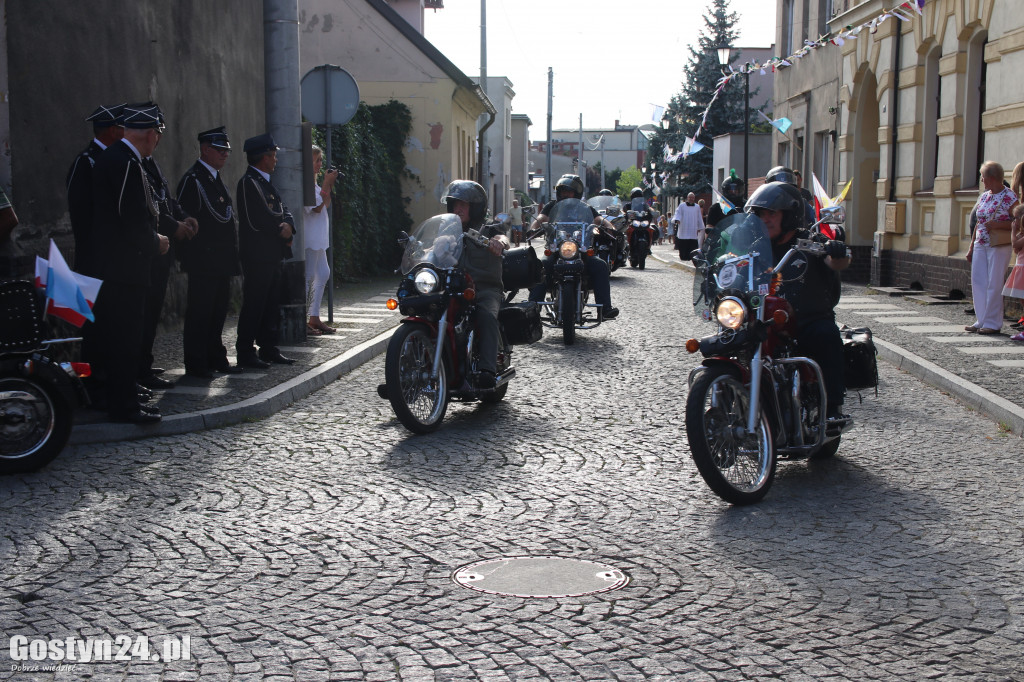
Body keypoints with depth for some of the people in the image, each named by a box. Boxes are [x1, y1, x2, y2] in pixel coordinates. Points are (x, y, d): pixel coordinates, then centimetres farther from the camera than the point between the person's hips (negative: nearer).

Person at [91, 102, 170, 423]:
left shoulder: (112, 156, 14)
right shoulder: (127, 163, -19)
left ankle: (119, 400, 23)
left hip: (113, 264, 11)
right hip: (126, 265, -11)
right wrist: (155, 242, -6)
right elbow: (134, 220, -23)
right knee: (125, 336, -5)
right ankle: (124, 405, 1)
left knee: (115, 334, 15)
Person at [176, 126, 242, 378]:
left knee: (218, 310, 13)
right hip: (203, 262, -9)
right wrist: (193, 257, -17)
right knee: (199, 312, -3)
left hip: (221, 261, 9)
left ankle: (216, 359, 22)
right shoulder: (192, 179, -11)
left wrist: (232, 257, 16)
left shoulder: (216, 178, 18)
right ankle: (196, 364, 3)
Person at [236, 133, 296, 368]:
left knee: (271, 304, 13)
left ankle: (269, 349, 20)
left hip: (271, 254, 10)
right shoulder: (249, 182, -13)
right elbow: (261, 220, -21)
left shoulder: (265, 182, 18)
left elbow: (283, 211, 13)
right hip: (257, 254, -10)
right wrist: (282, 226, -5)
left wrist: (288, 225, -9)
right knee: (254, 303, -5)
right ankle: (245, 352, 1)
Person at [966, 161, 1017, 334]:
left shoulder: (1009, 197, -7)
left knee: (994, 284, -5)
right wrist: (971, 247, 16)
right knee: (978, 282, 4)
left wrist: (997, 224, -21)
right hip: (981, 245, 7)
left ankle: (993, 323, 1)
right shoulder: (984, 197, 14)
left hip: (999, 246, -7)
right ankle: (981, 321, 12)